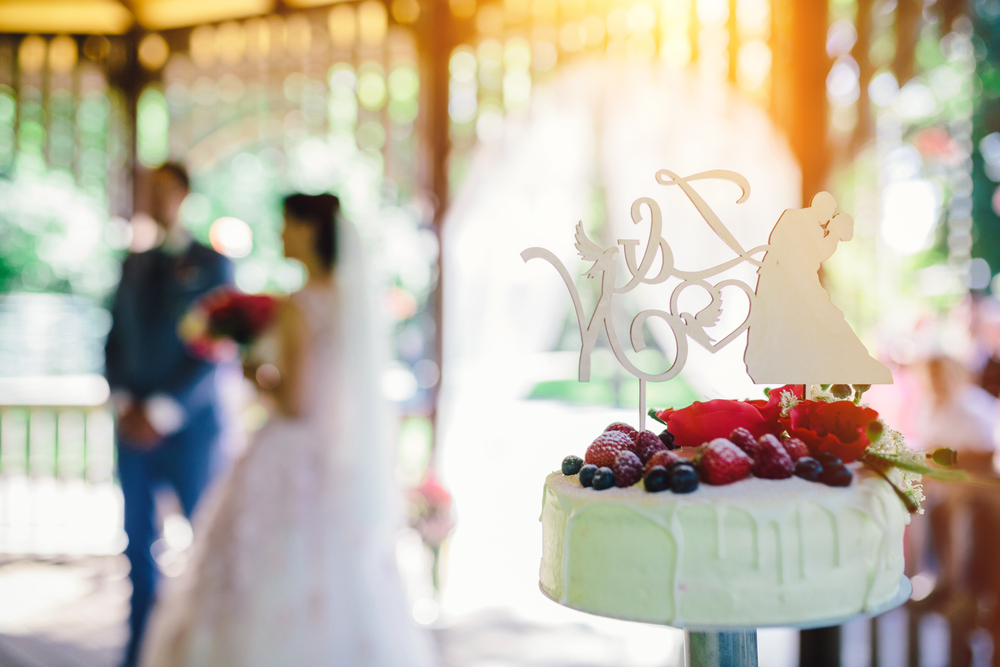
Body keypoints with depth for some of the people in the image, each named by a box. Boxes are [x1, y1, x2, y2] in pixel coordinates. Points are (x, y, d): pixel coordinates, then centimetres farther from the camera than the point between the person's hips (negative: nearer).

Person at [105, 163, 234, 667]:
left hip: (190, 424, -4)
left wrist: (162, 412, -13)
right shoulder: (133, 264, 15)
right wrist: (123, 402, -2)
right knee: (139, 542, 8)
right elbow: (115, 339, 14)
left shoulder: (213, 264, -1)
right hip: (134, 428, 5)